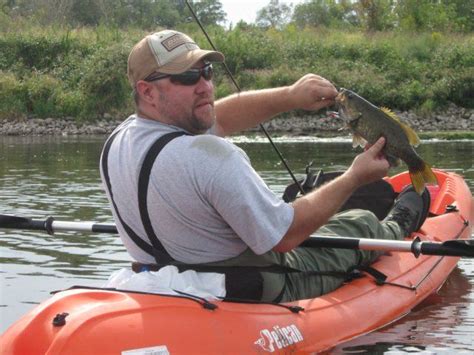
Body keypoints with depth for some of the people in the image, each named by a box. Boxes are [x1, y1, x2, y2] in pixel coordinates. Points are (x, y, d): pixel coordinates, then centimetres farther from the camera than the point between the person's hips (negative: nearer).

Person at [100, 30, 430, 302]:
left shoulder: (118, 141, -7)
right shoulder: (208, 156, -35)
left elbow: (216, 118, 5)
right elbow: (285, 237, -26)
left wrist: (289, 96, -5)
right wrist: (355, 178, -16)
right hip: (259, 296, -8)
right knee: (360, 224, 19)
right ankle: (399, 227, 55)